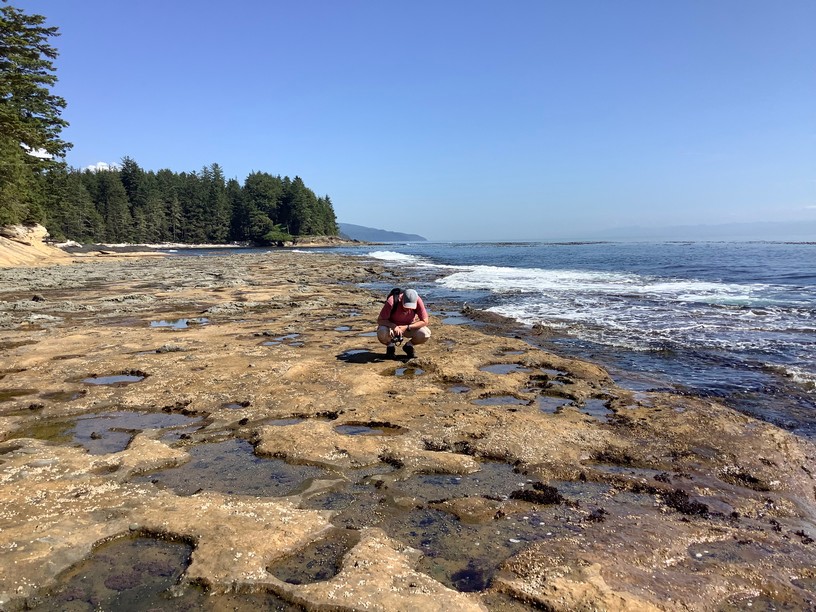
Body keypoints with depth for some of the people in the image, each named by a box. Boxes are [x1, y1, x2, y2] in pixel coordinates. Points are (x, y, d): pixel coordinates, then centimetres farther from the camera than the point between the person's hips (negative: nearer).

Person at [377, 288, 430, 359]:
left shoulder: (417, 301, -27)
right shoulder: (392, 302, -32)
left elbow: (424, 321, -20)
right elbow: (379, 320, -23)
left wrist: (406, 327, -29)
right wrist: (394, 326, -39)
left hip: (409, 327, 2)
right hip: (391, 325, -2)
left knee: (426, 334, -26)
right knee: (382, 333, -36)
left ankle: (409, 345, 4)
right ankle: (390, 346, 0)